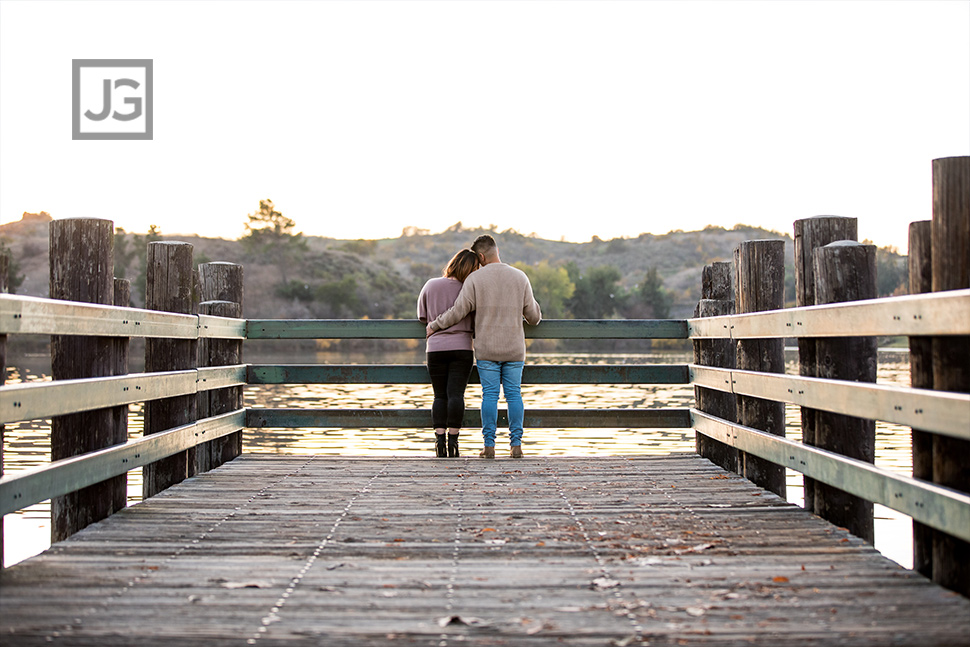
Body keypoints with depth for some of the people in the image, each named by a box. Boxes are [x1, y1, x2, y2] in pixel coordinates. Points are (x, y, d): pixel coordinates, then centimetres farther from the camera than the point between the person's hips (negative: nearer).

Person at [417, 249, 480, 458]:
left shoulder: (430, 285, 3)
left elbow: (422, 316, 11)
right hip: (461, 348, -2)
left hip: (436, 348, 2)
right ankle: (453, 440, -7)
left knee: (440, 396, 7)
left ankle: (439, 440, -2)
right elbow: (477, 321, -1)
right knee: (456, 394, -3)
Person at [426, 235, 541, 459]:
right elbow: (533, 315, 7)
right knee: (514, 394, 5)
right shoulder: (520, 277, 3)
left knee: (489, 395, 2)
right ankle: (516, 445, 4)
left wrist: (434, 325, 10)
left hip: (486, 349, -2)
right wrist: (536, 318, 31)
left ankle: (489, 446, 1)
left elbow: (458, 311, -5)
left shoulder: (475, 279, -5)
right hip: (514, 348, 2)